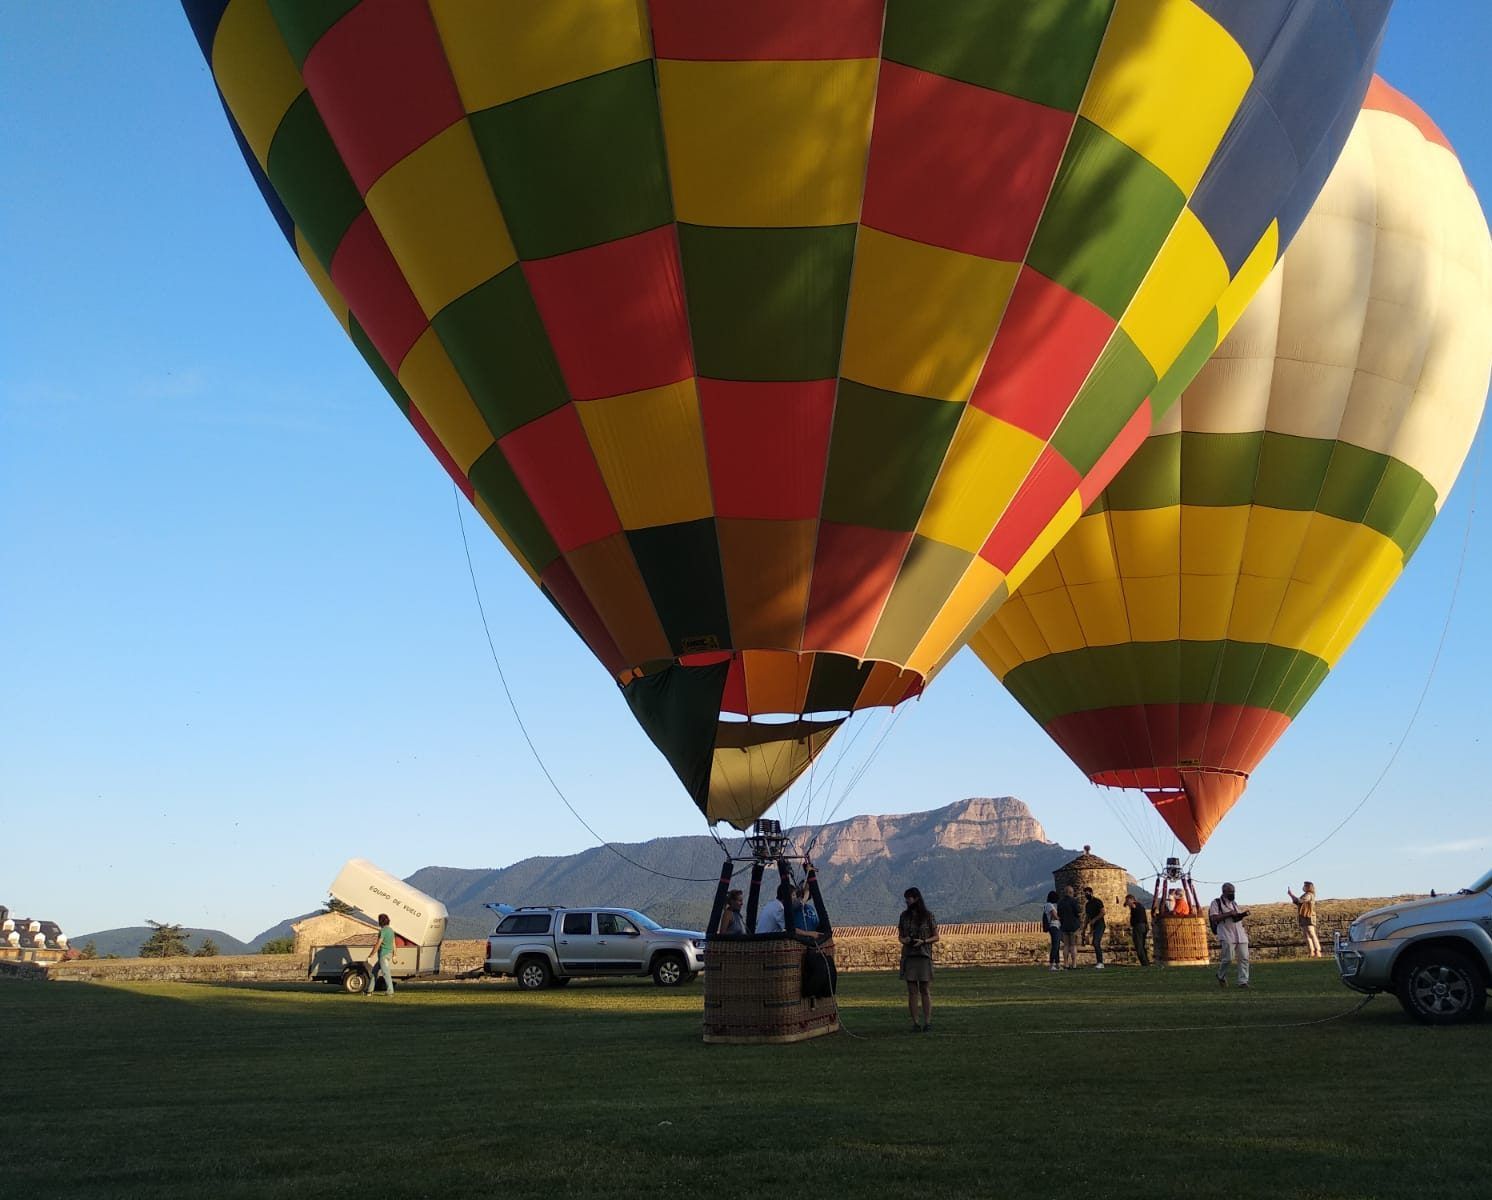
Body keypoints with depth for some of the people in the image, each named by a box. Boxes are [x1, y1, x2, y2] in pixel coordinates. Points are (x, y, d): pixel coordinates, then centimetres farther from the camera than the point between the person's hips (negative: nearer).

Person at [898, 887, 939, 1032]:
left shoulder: (928, 916, 0)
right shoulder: (904, 916, 9)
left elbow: (936, 937, 3)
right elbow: (900, 936, 16)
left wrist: (923, 941, -13)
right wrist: (903, 940, -7)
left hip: (924, 956, -3)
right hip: (908, 956, 3)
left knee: (925, 991, -1)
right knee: (912, 991, 1)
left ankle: (927, 1023, 1)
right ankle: (915, 1023, 4)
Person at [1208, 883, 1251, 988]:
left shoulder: (1234, 903, 22)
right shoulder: (1216, 903, 0)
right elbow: (1214, 918, -11)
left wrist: (1243, 914, 8)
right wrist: (1229, 914, -16)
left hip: (1241, 935, 7)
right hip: (1227, 936, -7)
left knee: (1244, 958, -3)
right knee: (1227, 958, -10)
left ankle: (1243, 981, -1)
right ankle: (1221, 977, 15)